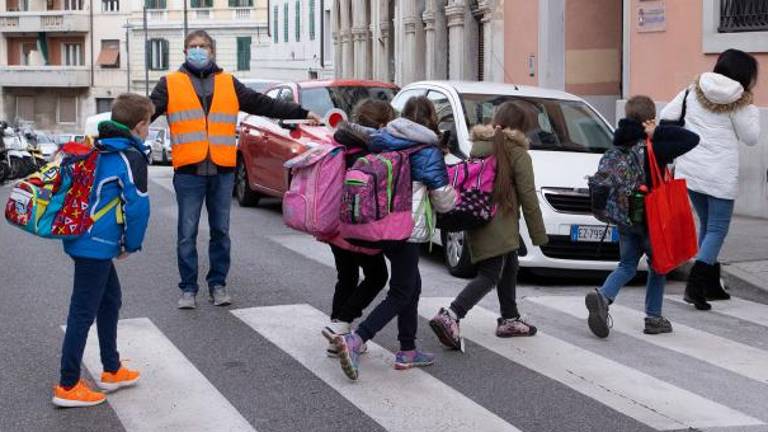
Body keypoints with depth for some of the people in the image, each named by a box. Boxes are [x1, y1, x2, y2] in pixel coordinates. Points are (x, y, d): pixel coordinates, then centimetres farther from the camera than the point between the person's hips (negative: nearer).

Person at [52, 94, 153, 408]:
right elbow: (138, 205, -16)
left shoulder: (98, 149, 13)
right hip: (97, 244, -9)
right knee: (83, 311, -4)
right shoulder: (131, 157, -13)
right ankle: (68, 387, 1)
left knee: (110, 300, 21)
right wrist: (132, 245, -1)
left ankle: (112, 371, 31)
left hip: (83, 239, 9)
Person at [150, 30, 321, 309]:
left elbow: (263, 104, 13)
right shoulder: (171, 84, 7)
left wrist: (302, 113, 10)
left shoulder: (229, 84, 12)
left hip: (223, 171, 2)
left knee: (220, 231, 8)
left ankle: (218, 285, 19)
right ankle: (188, 289, 11)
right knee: (187, 234, 2)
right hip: (188, 171, -2)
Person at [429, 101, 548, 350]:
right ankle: (450, 316, -22)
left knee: (509, 268, 22)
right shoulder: (517, 154, -6)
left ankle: (509, 320, 29)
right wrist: (538, 234, -1)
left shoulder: (477, 148, 12)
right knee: (490, 275, -6)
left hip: (476, 219, 8)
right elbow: (528, 197, -7)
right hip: (499, 225, -7)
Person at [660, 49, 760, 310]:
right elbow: (750, 137, 1)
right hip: (720, 175, -6)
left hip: (688, 169, 6)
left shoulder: (694, 91, 6)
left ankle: (711, 284, 23)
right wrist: (752, 110, 13)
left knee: (707, 224, 18)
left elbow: (666, 117, 4)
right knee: (718, 229, 0)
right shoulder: (738, 103, -6)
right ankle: (695, 284, -16)